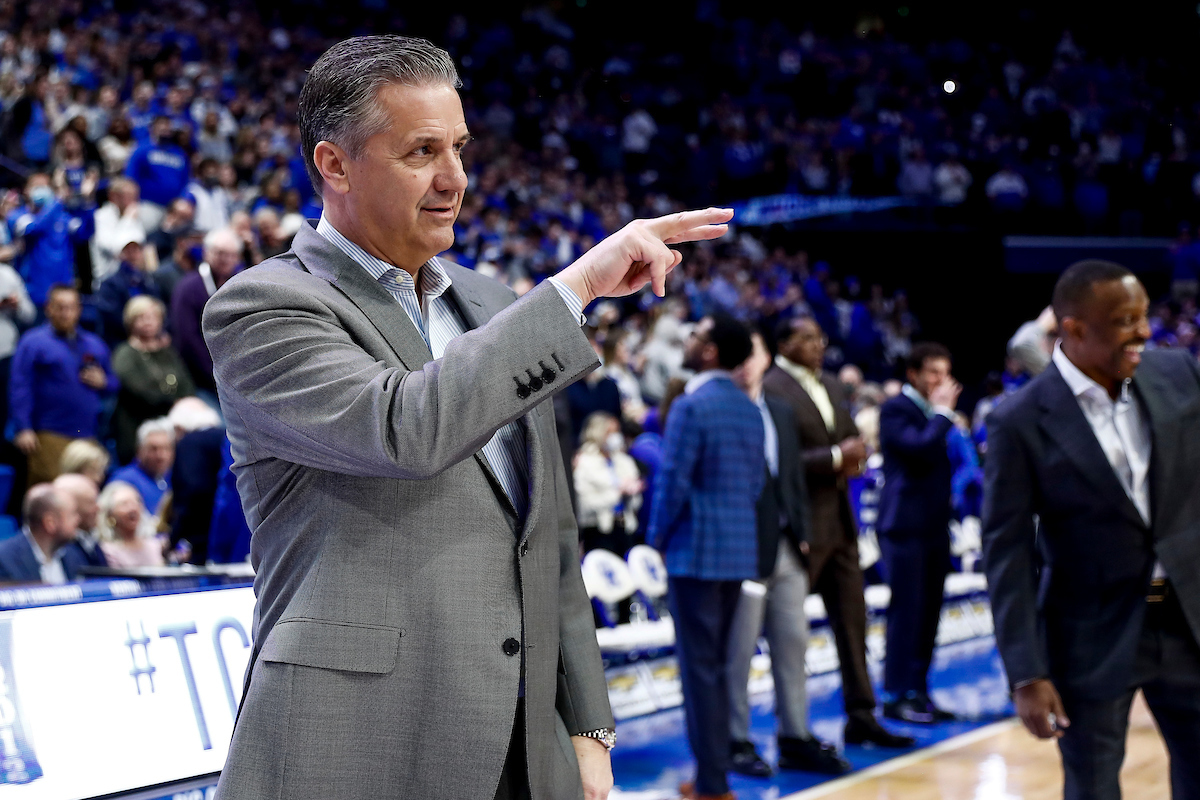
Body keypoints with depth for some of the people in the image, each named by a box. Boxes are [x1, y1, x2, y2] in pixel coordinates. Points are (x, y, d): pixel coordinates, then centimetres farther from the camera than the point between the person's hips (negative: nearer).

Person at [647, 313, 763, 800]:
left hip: (695, 551, -8)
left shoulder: (691, 406, -14)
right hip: (740, 550, 8)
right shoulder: (750, 409, 10)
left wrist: (658, 537, -3)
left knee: (699, 665, -2)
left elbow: (672, 481, -16)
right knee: (717, 663, 15)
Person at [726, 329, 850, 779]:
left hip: (787, 551, 7)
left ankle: (795, 740, 18)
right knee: (738, 652, 0)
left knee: (793, 645, 10)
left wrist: (801, 533, 10)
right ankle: (736, 742, 10)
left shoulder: (780, 412, 15)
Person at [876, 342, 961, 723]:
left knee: (928, 613, 8)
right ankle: (897, 696, -1)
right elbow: (920, 448, -23)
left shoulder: (936, 413, 17)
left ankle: (918, 692, 14)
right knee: (906, 610, -6)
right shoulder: (896, 409, -8)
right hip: (905, 524, -8)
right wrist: (942, 413, -12)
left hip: (934, 524, 8)